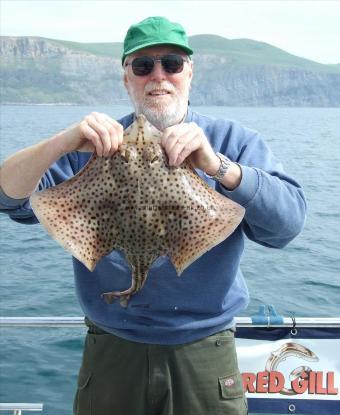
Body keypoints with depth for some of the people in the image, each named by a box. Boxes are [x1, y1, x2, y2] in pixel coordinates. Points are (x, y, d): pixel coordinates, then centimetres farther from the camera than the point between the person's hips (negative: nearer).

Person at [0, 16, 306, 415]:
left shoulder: (234, 141, 1)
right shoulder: (94, 144, 3)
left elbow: (287, 222, -12)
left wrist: (217, 165, -26)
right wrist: (63, 142, -24)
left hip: (205, 352, 0)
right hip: (111, 350, 1)